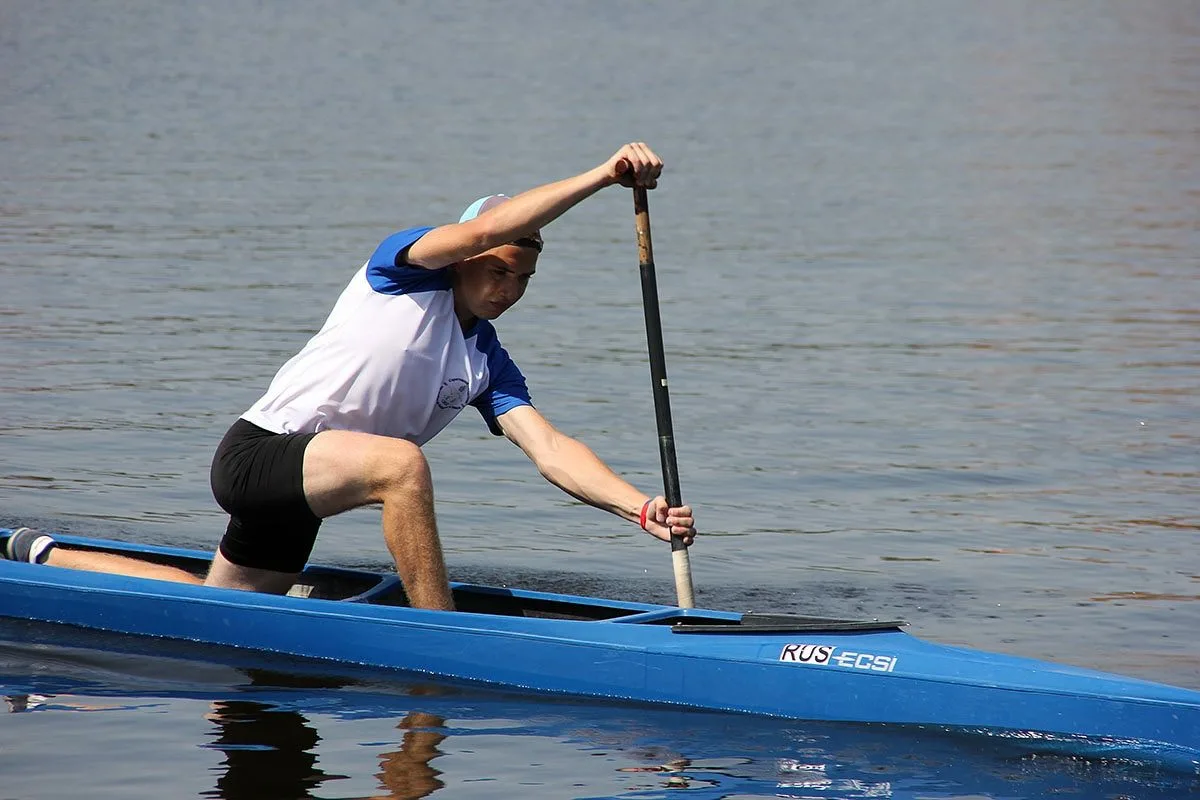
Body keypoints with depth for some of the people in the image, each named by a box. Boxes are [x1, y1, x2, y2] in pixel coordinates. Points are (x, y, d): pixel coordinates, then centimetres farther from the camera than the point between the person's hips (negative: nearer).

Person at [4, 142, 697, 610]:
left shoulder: (490, 367, 9)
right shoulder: (406, 267, -8)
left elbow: (551, 448, -3)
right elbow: (486, 227, -27)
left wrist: (642, 508, -18)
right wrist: (601, 176, -33)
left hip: (297, 494, 9)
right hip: (256, 452, -9)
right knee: (399, 461, -34)